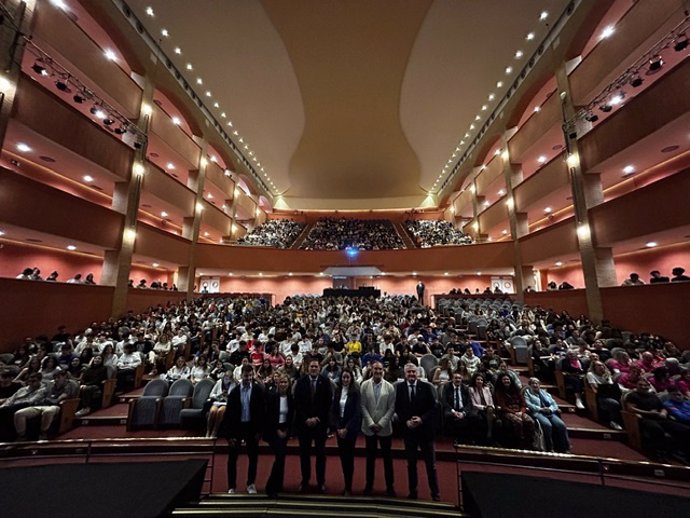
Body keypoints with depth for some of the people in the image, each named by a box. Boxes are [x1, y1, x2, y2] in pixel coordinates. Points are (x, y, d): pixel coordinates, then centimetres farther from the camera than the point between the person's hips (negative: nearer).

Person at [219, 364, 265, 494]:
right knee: (232, 458, 10)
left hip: (252, 427, 0)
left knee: (253, 457, 12)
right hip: (237, 426, 0)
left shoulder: (258, 390, -11)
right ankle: (232, 486, 29)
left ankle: (251, 484, 32)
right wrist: (229, 434, -5)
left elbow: (261, 410, -7)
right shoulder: (235, 391, -8)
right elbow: (229, 413, -4)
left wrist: (259, 430, -7)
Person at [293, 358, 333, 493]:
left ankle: (321, 482, 25)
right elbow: (297, 403, -3)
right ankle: (305, 480, 29)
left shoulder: (325, 382, -5)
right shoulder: (300, 382, -2)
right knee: (304, 453, 11)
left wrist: (317, 418, -10)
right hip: (303, 422, 1)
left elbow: (328, 403, -5)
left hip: (320, 422, -1)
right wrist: (306, 419, -10)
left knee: (320, 453, 9)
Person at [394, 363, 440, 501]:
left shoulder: (426, 386, -9)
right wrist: (406, 421, -13)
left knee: (431, 464, 9)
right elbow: (397, 408, 0)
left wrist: (422, 419, -17)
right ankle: (413, 492, 32)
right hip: (408, 429, 1)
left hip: (425, 429, -1)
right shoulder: (399, 388, -5)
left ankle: (435, 493, 27)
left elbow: (433, 407, -6)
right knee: (411, 463, 15)